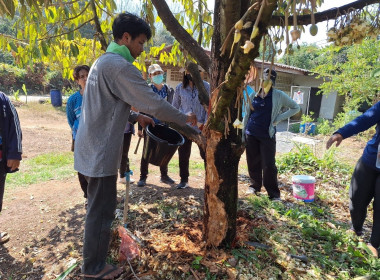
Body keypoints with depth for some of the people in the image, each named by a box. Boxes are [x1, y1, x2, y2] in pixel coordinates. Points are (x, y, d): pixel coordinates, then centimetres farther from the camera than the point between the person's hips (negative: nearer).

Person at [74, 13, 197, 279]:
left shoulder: (103, 61, 14)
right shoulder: (120, 66, -19)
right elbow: (154, 102, -20)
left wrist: (135, 117, 11)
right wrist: (185, 118, -7)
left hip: (94, 147, 11)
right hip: (101, 151, -11)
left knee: (100, 205, 22)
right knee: (101, 209, 2)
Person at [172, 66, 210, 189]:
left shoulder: (206, 86, -1)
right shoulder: (179, 88, 6)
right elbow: (175, 107, 13)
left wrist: (204, 123, -11)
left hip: (201, 127, -2)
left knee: (205, 153, 3)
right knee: (183, 155, 8)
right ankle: (184, 180, 22)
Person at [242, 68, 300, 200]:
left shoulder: (279, 96, -1)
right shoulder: (253, 95, 7)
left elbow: (295, 108, 7)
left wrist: (278, 118, -4)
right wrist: (243, 133, 9)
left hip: (267, 135, -3)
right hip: (251, 134, 3)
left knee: (269, 165, -4)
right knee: (253, 163, 10)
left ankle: (274, 193, 10)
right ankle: (255, 186, 30)